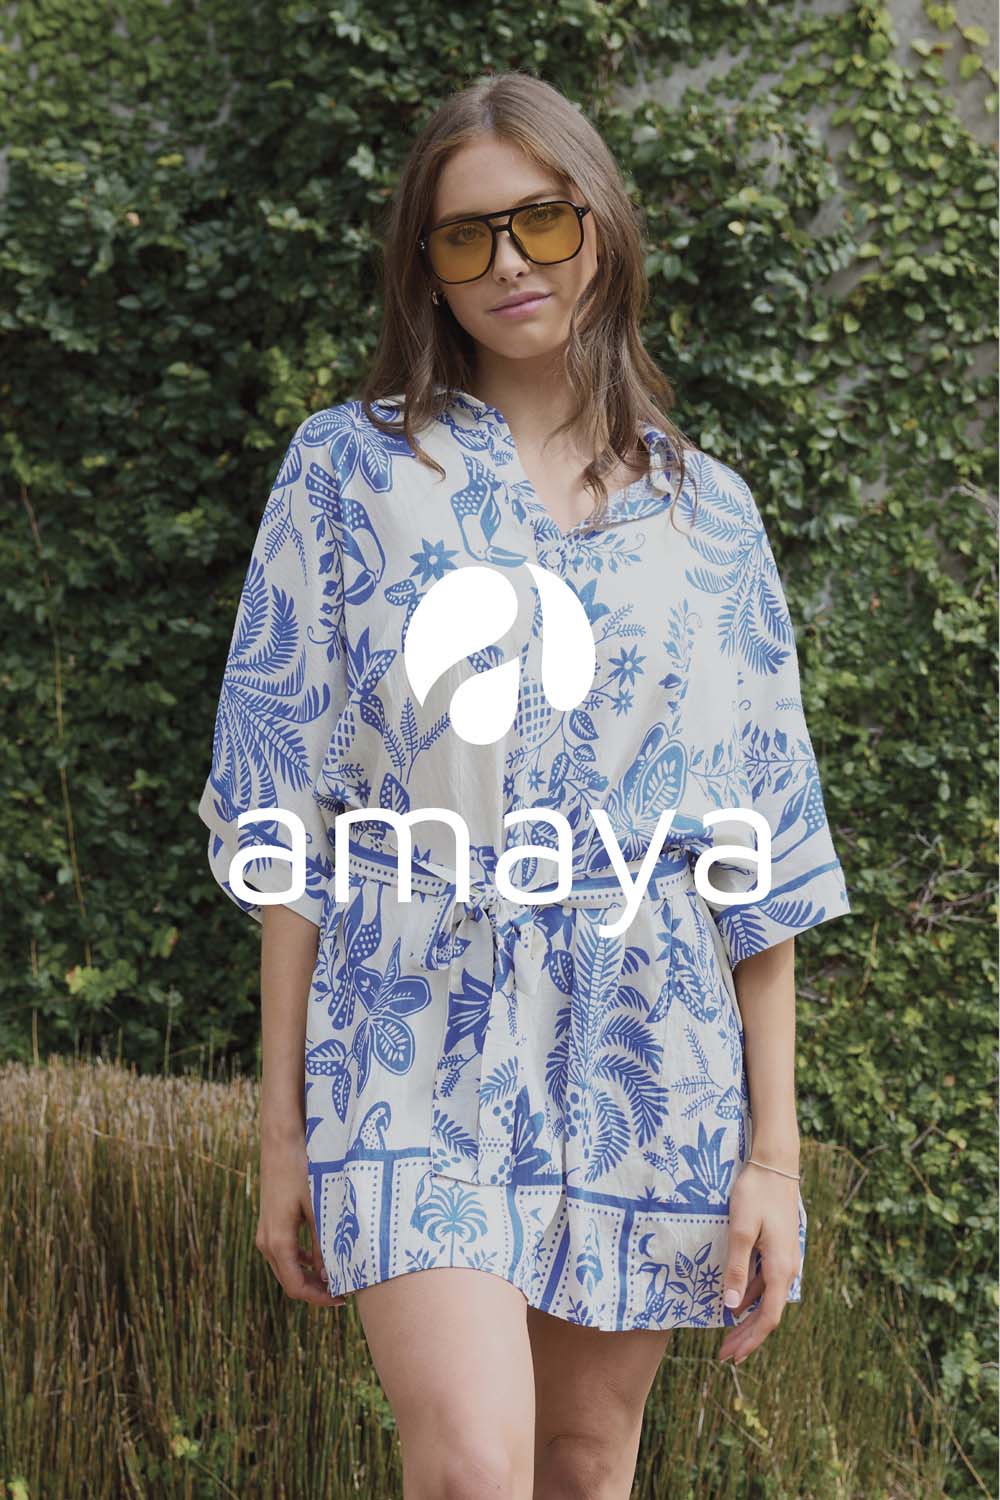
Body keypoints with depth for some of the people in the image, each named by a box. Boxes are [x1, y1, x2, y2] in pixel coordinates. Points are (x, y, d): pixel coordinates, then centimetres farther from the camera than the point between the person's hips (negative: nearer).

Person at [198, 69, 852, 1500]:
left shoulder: (705, 510, 7)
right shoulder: (351, 468, 3)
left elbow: (757, 849, 6)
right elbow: (289, 818, 1)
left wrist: (774, 1150, 1)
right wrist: (284, 1119, -3)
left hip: (646, 1056, 2)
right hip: (421, 1042, -2)